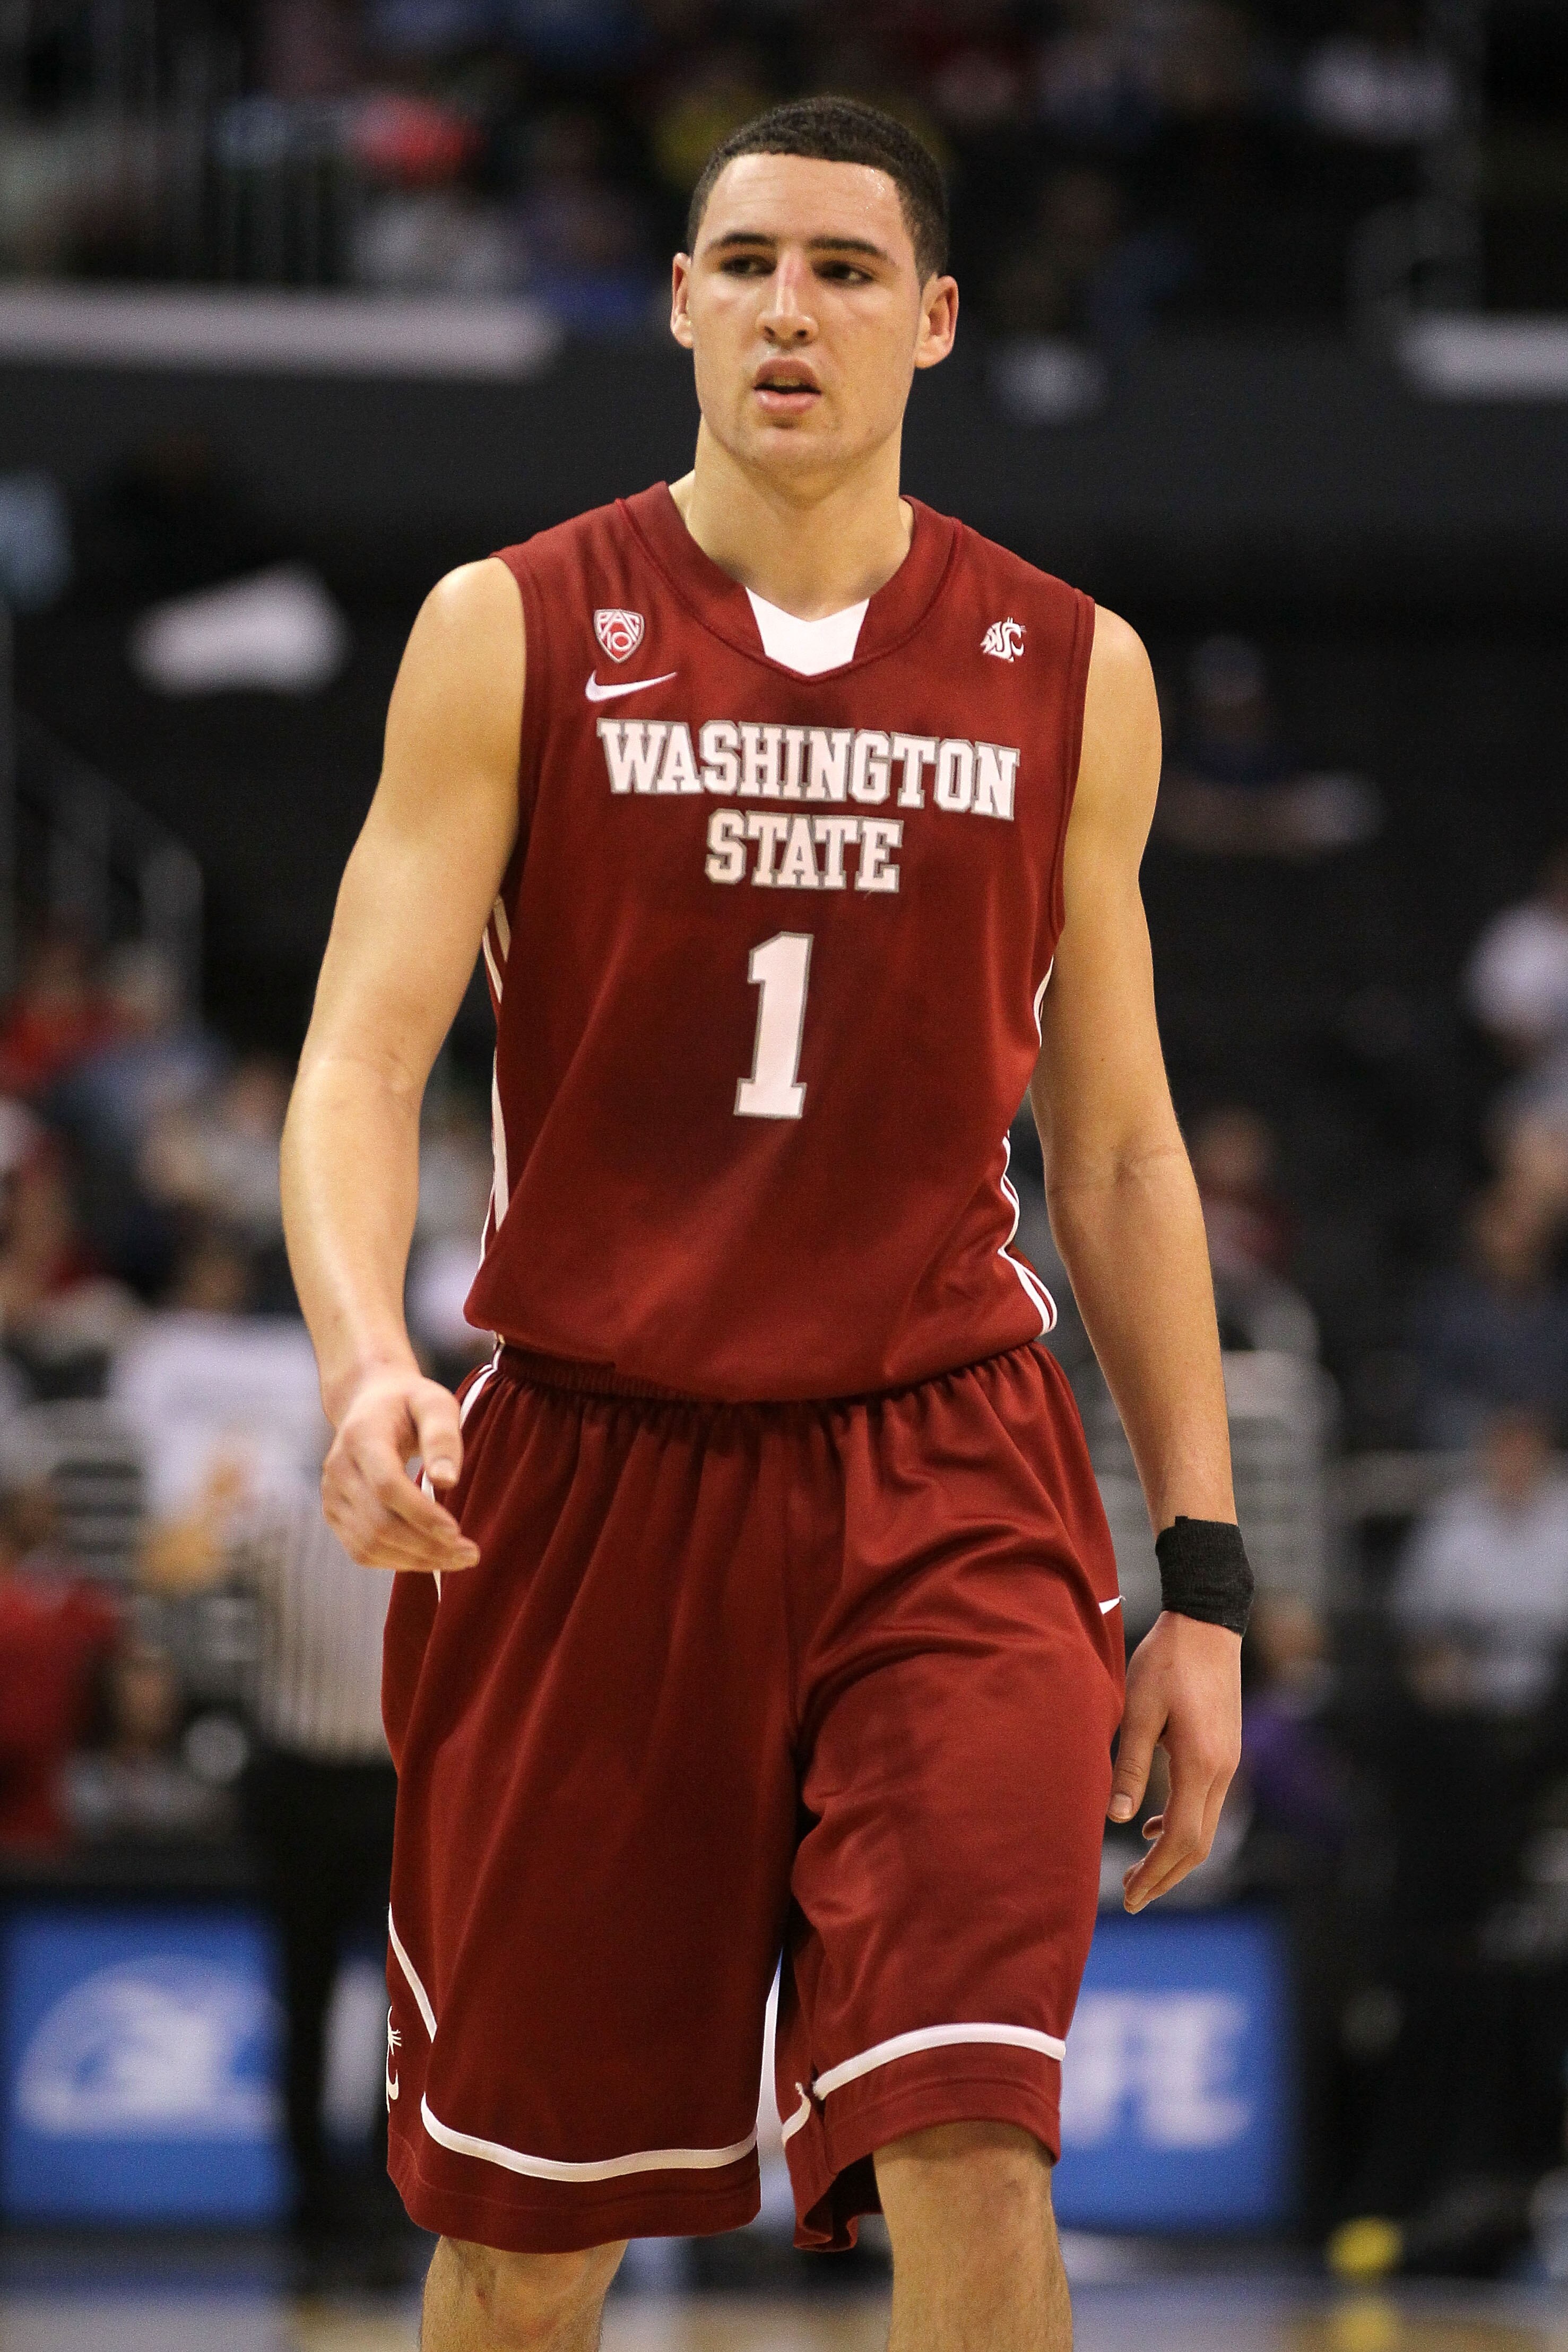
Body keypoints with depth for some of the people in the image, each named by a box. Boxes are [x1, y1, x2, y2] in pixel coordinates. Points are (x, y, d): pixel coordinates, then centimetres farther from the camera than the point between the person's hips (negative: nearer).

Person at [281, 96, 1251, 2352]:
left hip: (945, 1479, 0)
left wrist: (1202, 1571, 7)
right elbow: (361, 1055, -5)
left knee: (975, 2164, -18)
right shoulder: (515, 635, 1)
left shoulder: (1071, 676, 6)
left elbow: (1119, 1148, 12)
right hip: (588, 1471, 0)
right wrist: (366, 1360, -26)